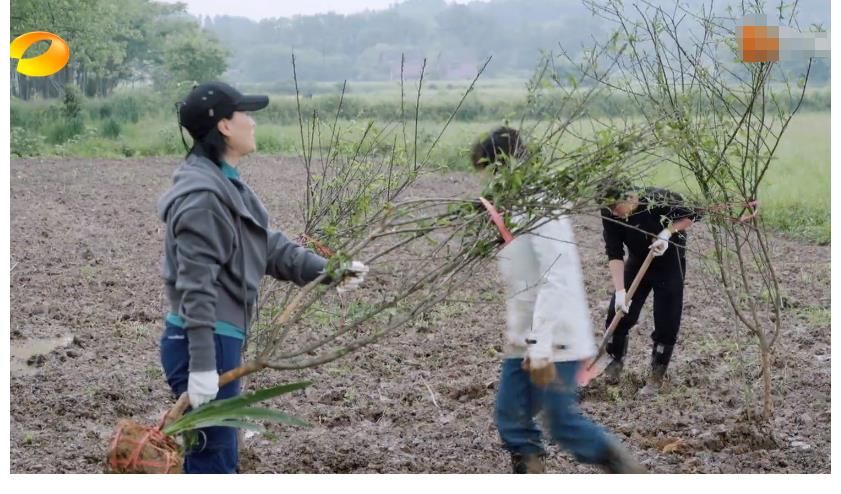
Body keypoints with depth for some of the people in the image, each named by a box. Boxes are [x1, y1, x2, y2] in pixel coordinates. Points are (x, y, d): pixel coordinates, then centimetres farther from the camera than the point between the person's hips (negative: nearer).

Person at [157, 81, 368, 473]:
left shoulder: (226, 184, 13)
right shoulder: (203, 195, -20)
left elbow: (269, 247, 13)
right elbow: (196, 286, -24)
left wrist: (325, 271, 4)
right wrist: (202, 366, -27)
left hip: (219, 339, 10)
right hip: (202, 344, -10)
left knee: (218, 458, 19)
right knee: (212, 460, -2)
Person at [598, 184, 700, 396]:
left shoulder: (660, 199, -30)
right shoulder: (610, 215, -22)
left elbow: (692, 215, -16)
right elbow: (614, 254, -25)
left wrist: (667, 233, -30)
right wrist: (620, 291, -33)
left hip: (670, 265, -2)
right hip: (638, 262, 3)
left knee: (666, 324, -2)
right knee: (618, 314, -1)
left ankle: (657, 377, 13)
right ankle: (616, 361, 23)